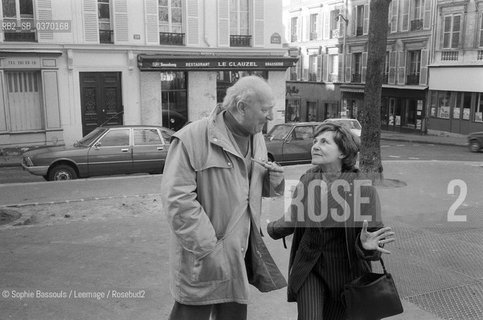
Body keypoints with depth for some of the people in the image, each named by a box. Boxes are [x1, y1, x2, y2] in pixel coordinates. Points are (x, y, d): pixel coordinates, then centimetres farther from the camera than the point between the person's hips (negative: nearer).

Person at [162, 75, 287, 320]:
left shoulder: (256, 138, 8)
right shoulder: (193, 138, -17)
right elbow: (177, 199, -21)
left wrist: (274, 179, -4)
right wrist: (209, 249, -21)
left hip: (240, 256, 7)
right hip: (201, 262, -7)